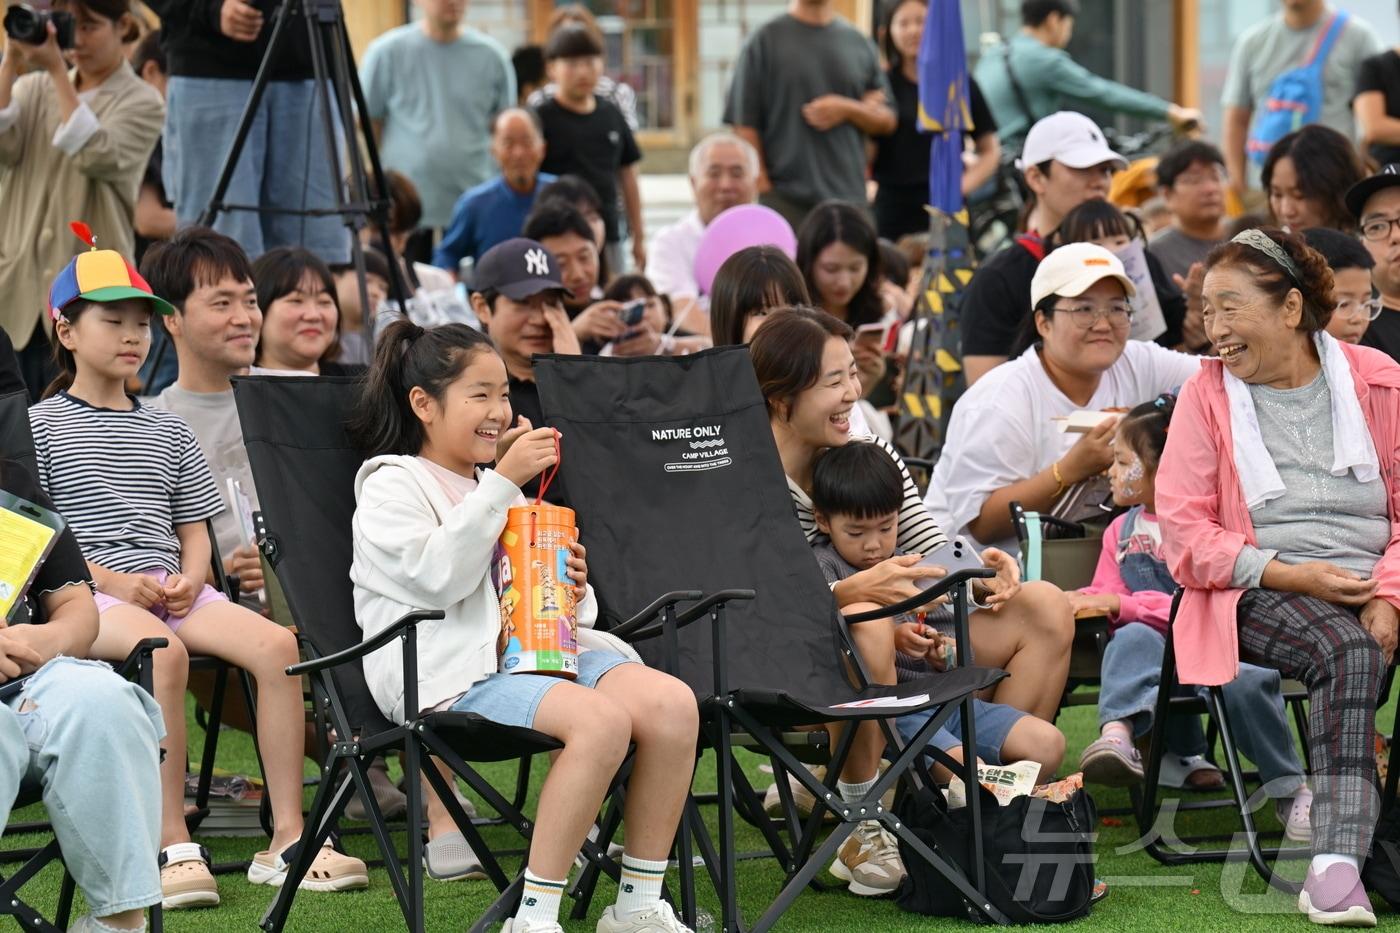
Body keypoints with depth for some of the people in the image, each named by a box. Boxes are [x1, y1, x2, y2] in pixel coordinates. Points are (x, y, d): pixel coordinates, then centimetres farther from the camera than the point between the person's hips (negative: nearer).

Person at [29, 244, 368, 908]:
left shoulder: (167, 431, 22)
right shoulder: (41, 426, 6)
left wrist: (189, 579, -4)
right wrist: (111, 579, -15)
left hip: (171, 590, 5)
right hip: (87, 595, -5)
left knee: (275, 644, -22)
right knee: (162, 650, -38)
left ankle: (287, 839, -21)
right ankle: (174, 848, -36)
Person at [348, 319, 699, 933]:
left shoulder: (497, 490, 29)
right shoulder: (390, 487, 4)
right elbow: (438, 576, -15)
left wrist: (573, 590, 4)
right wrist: (503, 483, -15)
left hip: (528, 650, 8)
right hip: (452, 673, -8)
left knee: (672, 703, -19)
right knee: (601, 718, -34)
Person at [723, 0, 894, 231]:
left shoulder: (860, 44, 13)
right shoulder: (764, 41, 2)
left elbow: (887, 121, 15)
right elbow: (745, 126, -3)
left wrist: (848, 109, -6)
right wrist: (762, 188, -11)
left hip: (848, 196, 3)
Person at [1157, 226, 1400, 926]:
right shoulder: (1207, 394, 7)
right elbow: (1184, 532, 2)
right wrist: (1290, 575, -10)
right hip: (1258, 597, -2)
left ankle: (1334, 867, -34)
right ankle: (1339, 859, -43)